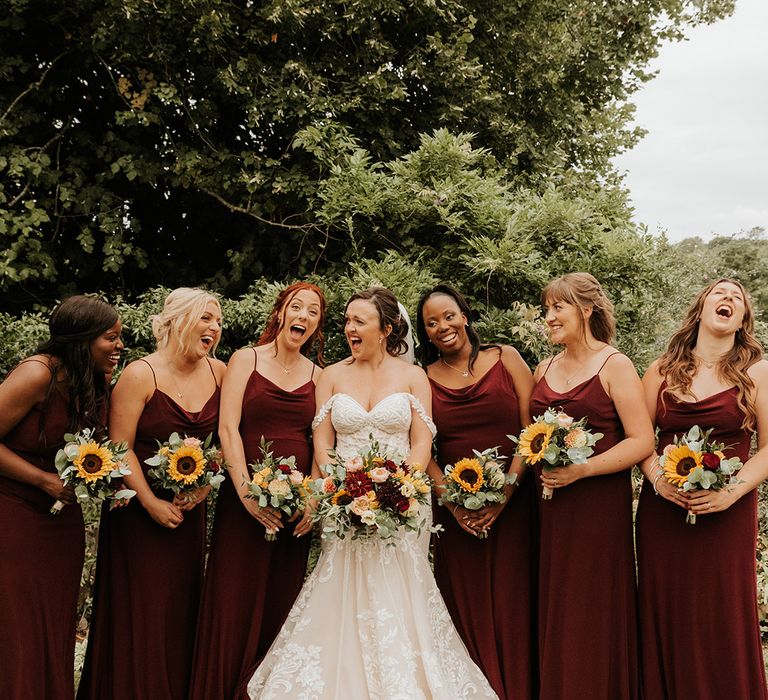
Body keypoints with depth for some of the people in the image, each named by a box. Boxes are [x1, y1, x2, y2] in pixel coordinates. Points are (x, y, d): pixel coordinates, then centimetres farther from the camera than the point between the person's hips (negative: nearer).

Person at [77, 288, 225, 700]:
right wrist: (151, 503, -17)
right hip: (140, 509, -4)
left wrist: (207, 482, -6)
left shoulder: (219, 372, 2)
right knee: (140, 611, 0)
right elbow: (120, 448, -14)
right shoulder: (141, 375, -12)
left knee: (181, 607, 10)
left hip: (190, 509, 5)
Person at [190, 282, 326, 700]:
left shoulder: (318, 375, 10)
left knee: (280, 602, 8)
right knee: (235, 602, -2)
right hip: (246, 498, -3)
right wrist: (245, 491, -16)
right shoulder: (246, 359, 2)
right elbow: (228, 428, -6)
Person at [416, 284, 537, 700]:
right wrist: (452, 500, -10)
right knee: (466, 610, 4)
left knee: (511, 605, 0)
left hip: (512, 504, -1)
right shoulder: (423, 378, 8)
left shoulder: (505, 359, 4)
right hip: (456, 514, 1)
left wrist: (506, 490, -11)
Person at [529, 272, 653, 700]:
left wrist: (580, 470, -18)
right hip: (552, 504, 5)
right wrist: (537, 465, 2)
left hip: (601, 503, -5)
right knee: (554, 612, 8)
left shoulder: (614, 366, -4)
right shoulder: (544, 371, 13)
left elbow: (642, 441, -11)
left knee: (595, 612, -1)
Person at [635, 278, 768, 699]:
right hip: (663, 510, 2)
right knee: (666, 613, 4)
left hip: (728, 515, -1)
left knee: (724, 618, 0)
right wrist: (657, 478, -11)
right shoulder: (662, 371, 8)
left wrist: (732, 492, -14)